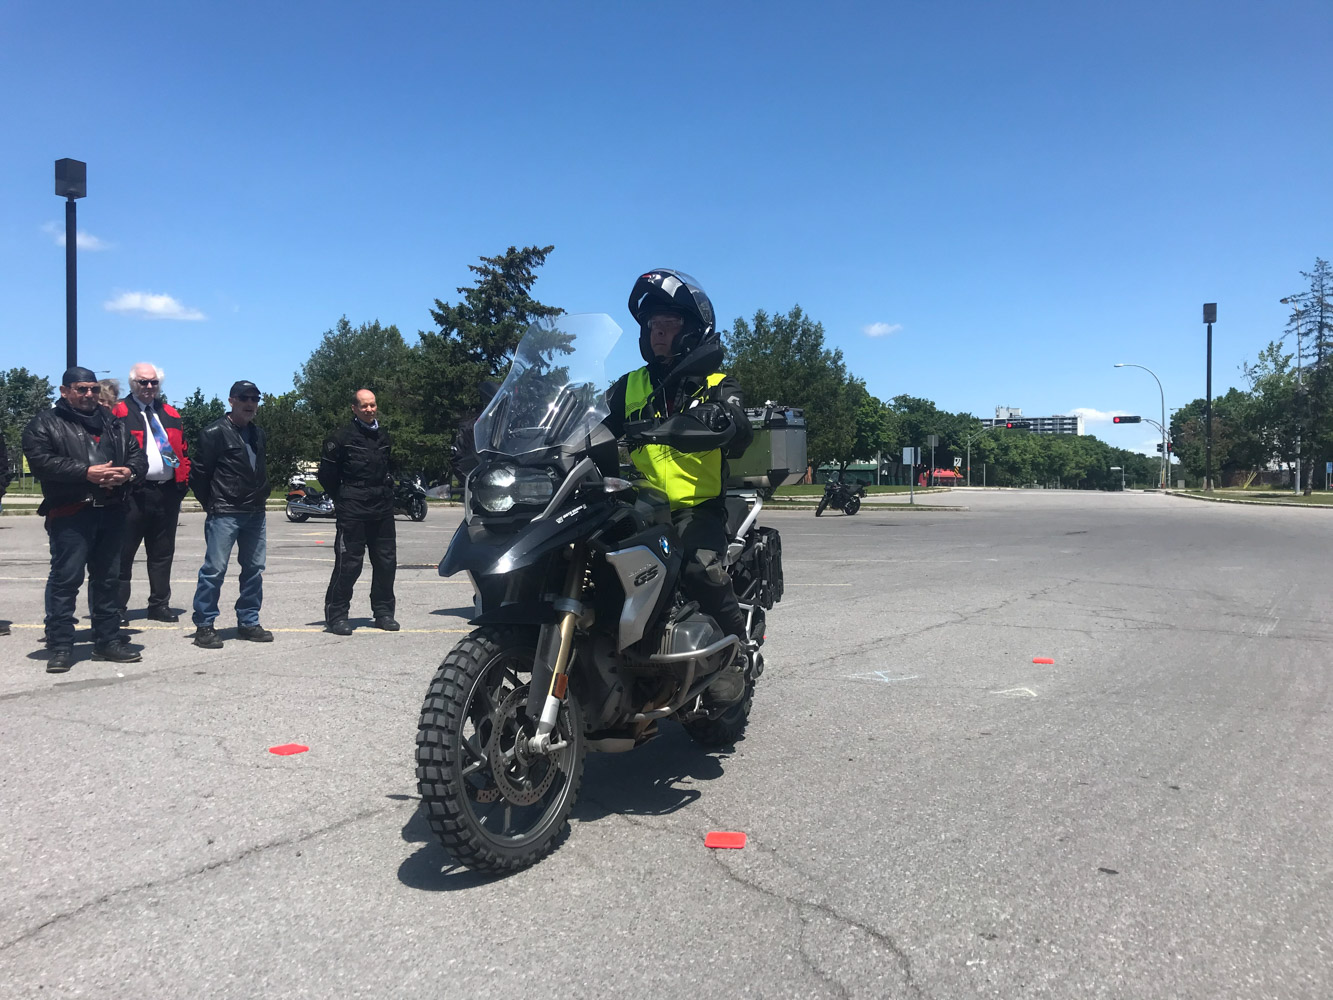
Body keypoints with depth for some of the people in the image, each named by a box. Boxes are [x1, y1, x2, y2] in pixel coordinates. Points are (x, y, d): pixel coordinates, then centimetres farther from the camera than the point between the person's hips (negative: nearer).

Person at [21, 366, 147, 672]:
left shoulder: (113, 424, 19)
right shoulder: (45, 423, 3)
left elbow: (138, 455, 14)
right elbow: (40, 460, -12)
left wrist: (128, 471, -9)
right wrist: (86, 472, -21)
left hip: (111, 512, 5)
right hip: (70, 514, -5)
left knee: (107, 578, 11)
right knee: (65, 578, -5)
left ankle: (108, 640, 20)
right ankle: (60, 646, 3)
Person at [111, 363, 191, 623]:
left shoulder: (170, 414, 16)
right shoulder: (119, 412, -1)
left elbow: (183, 450, 19)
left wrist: (183, 482, 9)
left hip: (168, 492, 6)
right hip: (133, 493, -5)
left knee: (162, 553, 12)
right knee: (123, 553, 0)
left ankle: (160, 605, 21)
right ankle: (117, 608, 8)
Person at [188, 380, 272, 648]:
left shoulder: (258, 434, 14)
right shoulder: (215, 433, -8)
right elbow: (198, 472, -7)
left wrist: (261, 495, 14)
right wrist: (212, 504, -2)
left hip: (255, 513, 7)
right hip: (224, 514, -7)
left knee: (254, 569, 9)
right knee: (215, 569, -6)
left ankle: (248, 622, 19)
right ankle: (204, 626, 2)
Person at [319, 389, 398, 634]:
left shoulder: (383, 436, 14)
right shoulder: (342, 436, -4)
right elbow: (326, 473, -2)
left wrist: (387, 491, 15)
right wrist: (342, 499, 1)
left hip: (382, 508, 6)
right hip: (352, 510, -6)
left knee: (386, 561, 8)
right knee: (348, 563, -6)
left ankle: (383, 612, 20)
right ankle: (336, 615, 3)